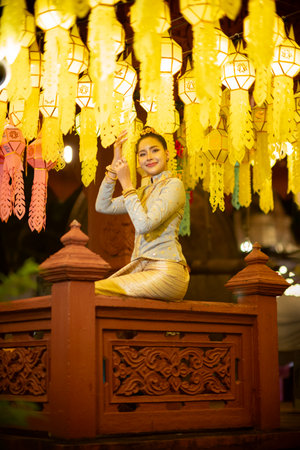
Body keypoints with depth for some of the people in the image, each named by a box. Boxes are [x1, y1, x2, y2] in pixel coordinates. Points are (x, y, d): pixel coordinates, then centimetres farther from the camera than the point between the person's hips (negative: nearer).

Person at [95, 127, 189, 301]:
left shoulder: (174, 185, -3)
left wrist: (126, 183, -9)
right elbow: (103, 206, 14)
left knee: (94, 291, -26)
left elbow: (144, 225, -16)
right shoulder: (144, 191, 22)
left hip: (166, 272, -8)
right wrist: (115, 164, 7)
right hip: (140, 267, 8)